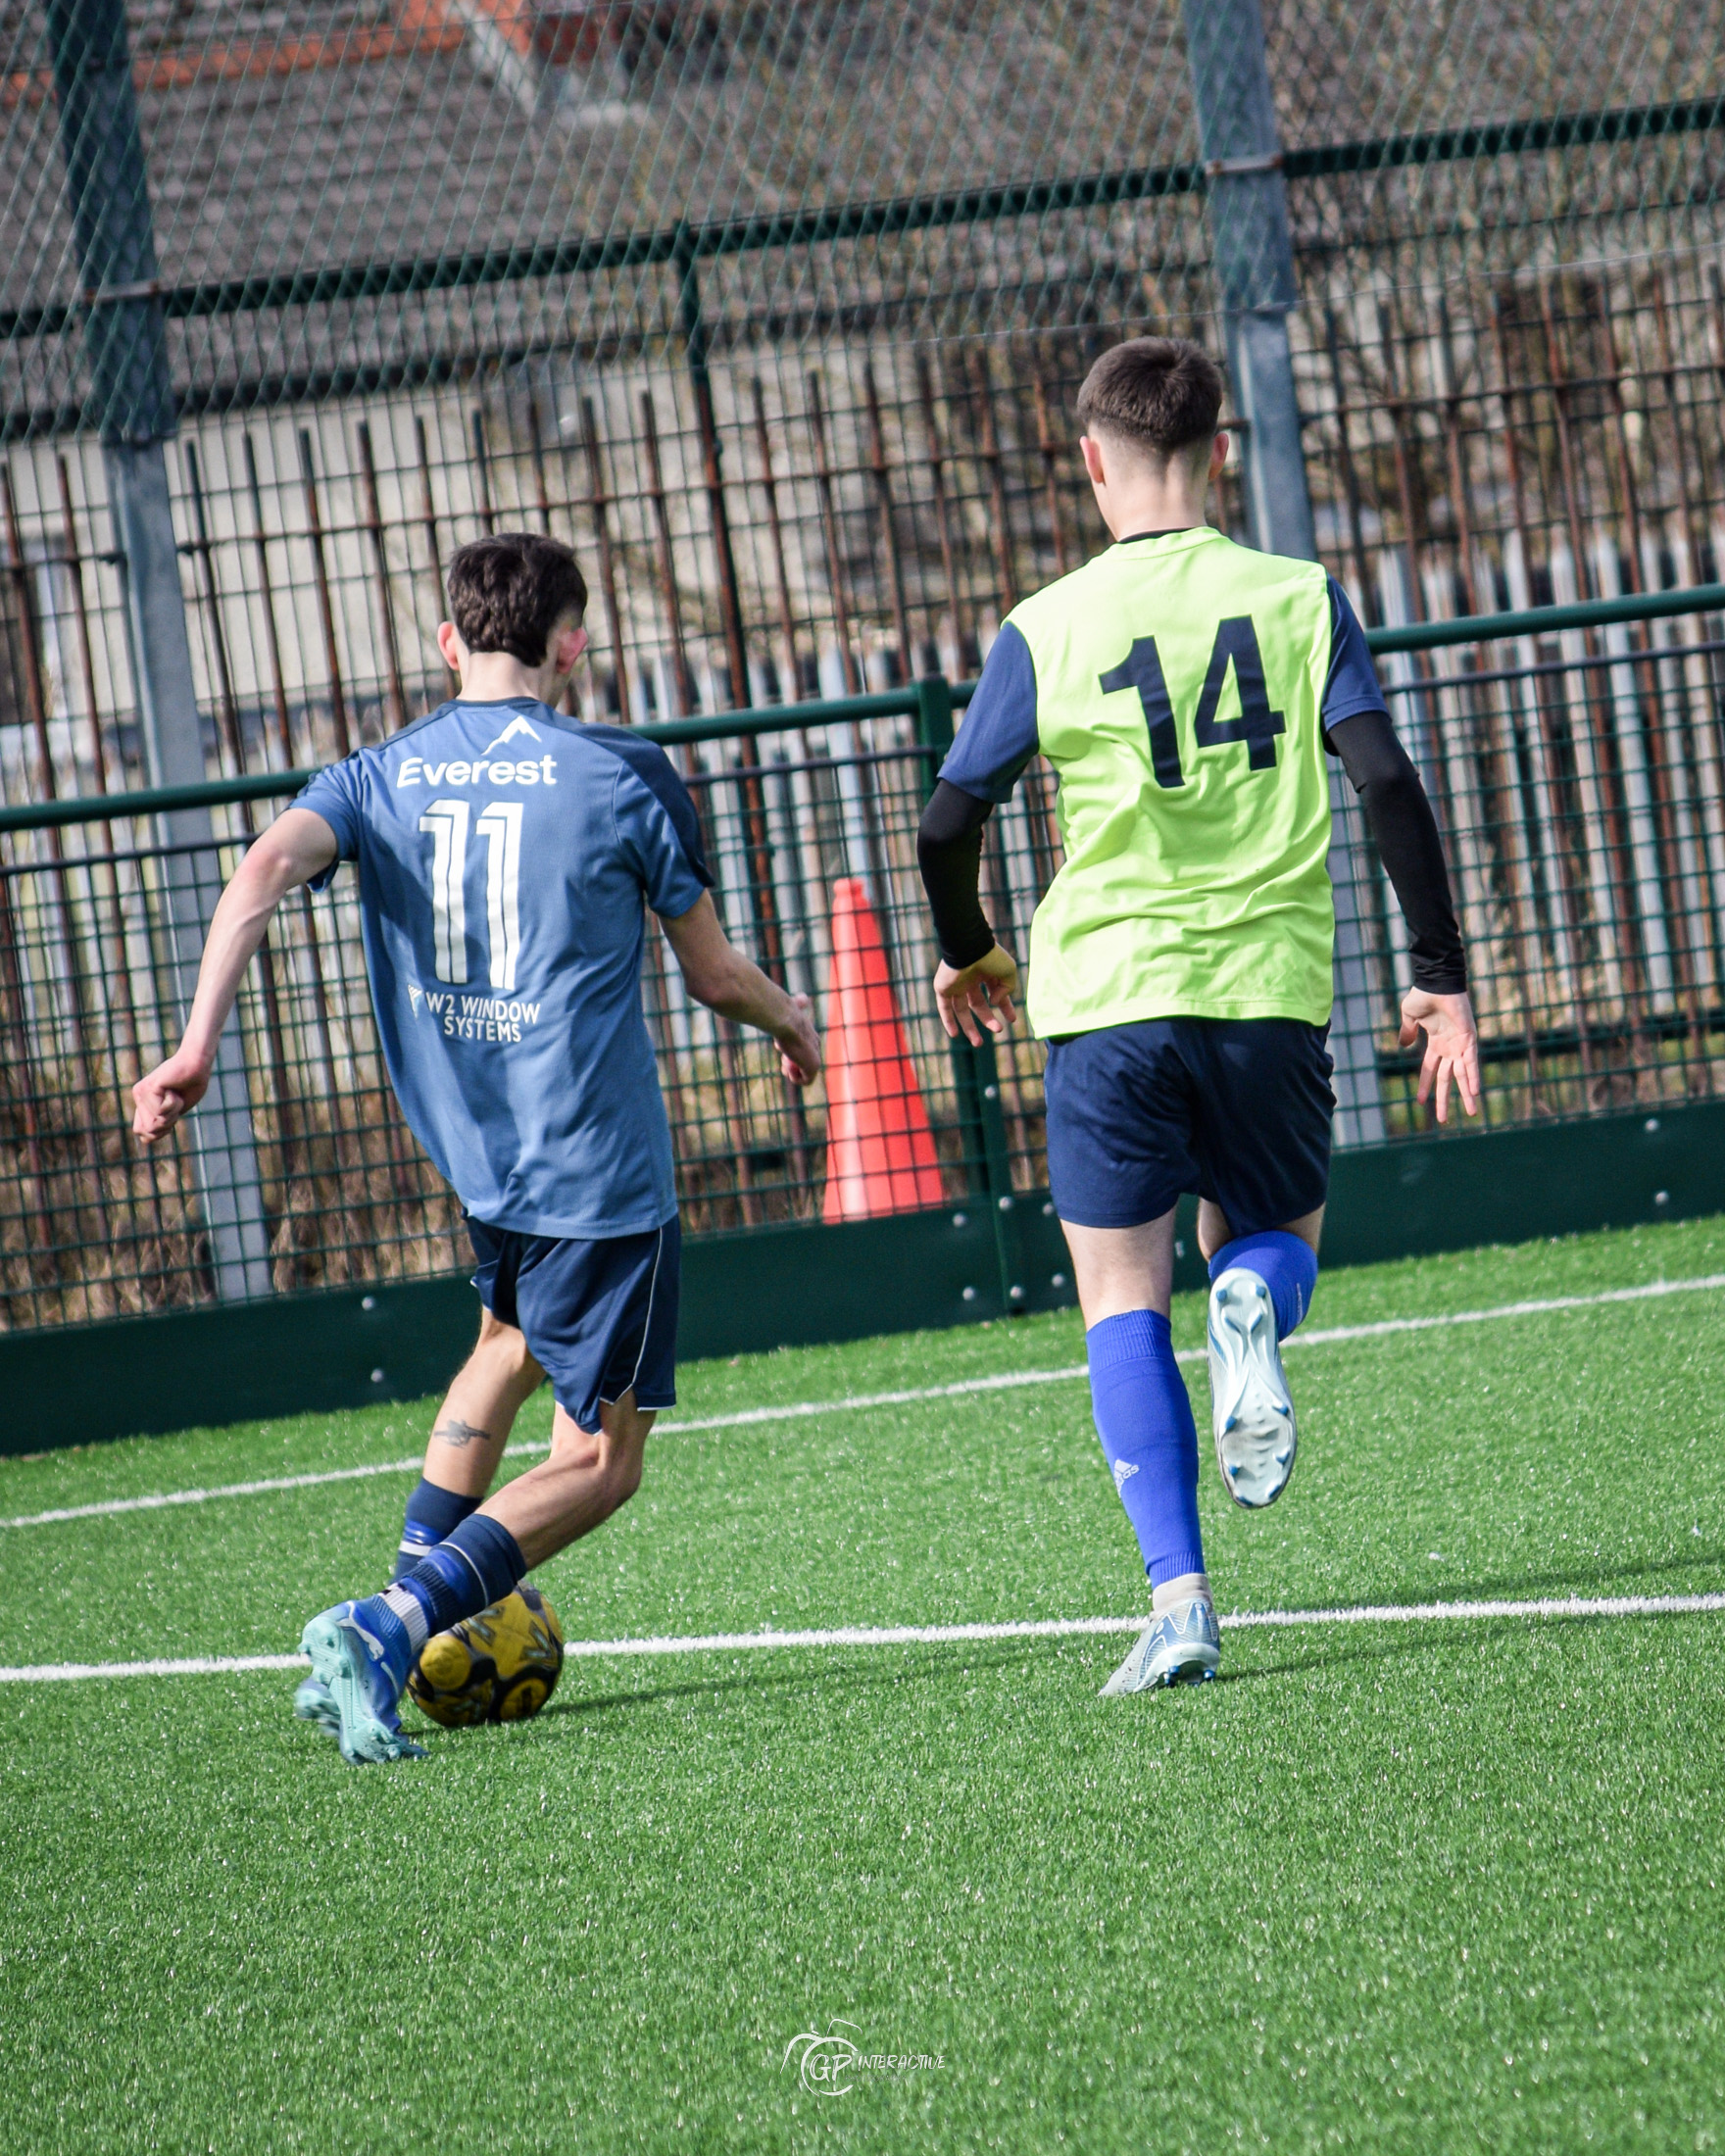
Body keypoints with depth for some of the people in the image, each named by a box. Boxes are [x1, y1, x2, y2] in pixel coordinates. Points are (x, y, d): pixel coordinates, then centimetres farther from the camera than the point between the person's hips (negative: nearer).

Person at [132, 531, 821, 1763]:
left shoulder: (383, 778, 5)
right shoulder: (627, 778, -5)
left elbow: (267, 869, -15)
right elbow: (715, 976, 1)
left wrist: (199, 1044, -20)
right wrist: (793, 1021, 22)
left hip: (471, 1151, 6)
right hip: (597, 1158, -6)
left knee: (512, 1340, 35)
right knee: (600, 1461, 1)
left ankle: (417, 1590, 23)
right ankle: (389, 1630, -19)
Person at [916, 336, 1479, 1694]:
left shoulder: (1048, 631, -2)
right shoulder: (1299, 599, 2)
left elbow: (949, 826, -1)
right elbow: (1388, 784, -5)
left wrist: (969, 956, 19)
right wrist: (1441, 972, 2)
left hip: (1110, 994, -1)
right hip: (1269, 989, 1)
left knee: (1124, 1299, 6)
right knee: (1273, 1233, 22)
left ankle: (1179, 1598, -7)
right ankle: (1257, 1306, -16)